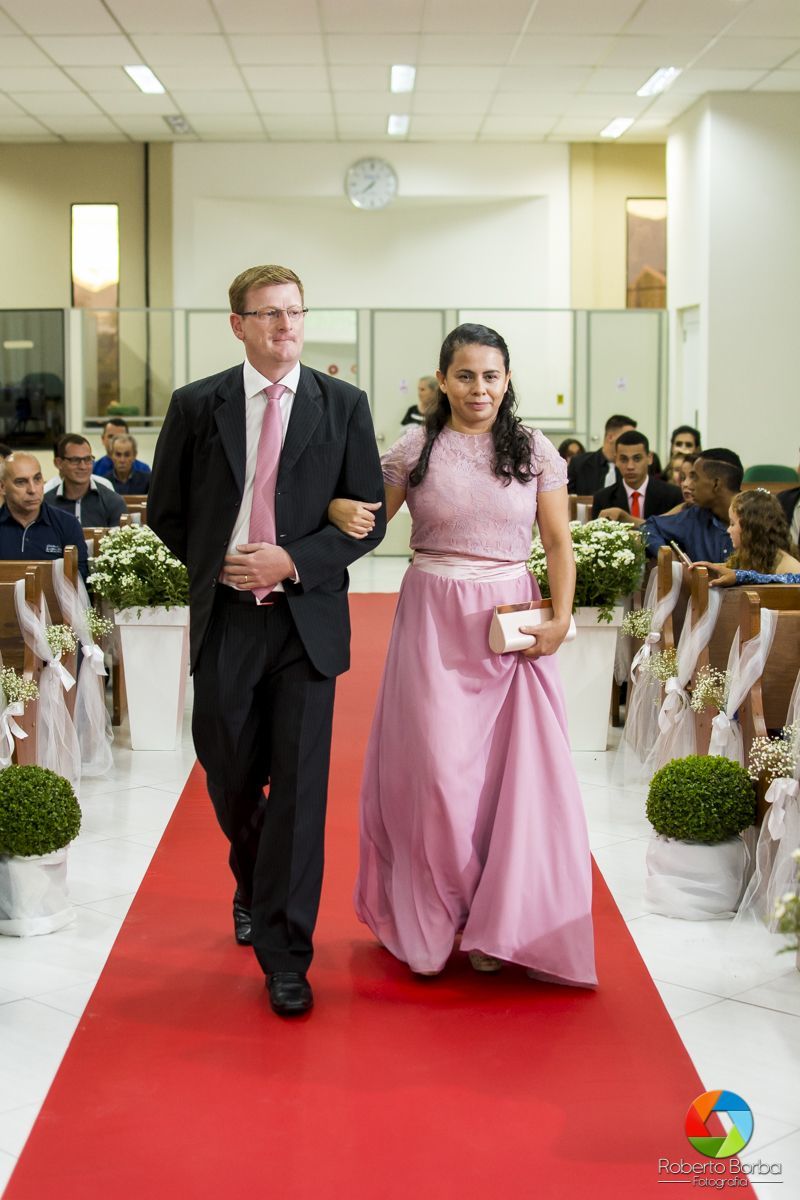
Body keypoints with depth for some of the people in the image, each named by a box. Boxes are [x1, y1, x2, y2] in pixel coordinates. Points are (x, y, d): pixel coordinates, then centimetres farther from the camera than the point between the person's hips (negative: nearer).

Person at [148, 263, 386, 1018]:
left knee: (300, 787, -3)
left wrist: (292, 561, -12)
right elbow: (166, 511, 12)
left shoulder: (343, 405, 2)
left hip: (307, 619, -1)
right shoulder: (197, 406, 4)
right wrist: (215, 565, 2)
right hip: (224, 617, 1)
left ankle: (285, 956, 6)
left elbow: (369, 517, 0)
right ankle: (254, 886, 43)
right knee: (229, 777, 13)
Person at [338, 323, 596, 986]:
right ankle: (433, 918, 17)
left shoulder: (534, 450, 5)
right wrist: (340, 508, -18)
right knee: (435, 767, -1)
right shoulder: (414, 450, 3)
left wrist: (560, 617, -6)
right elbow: (365, 522, 5)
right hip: (433, 620, -1)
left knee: (515, 768, -1)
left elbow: (559, 542, 6)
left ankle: (496, 925, 15)